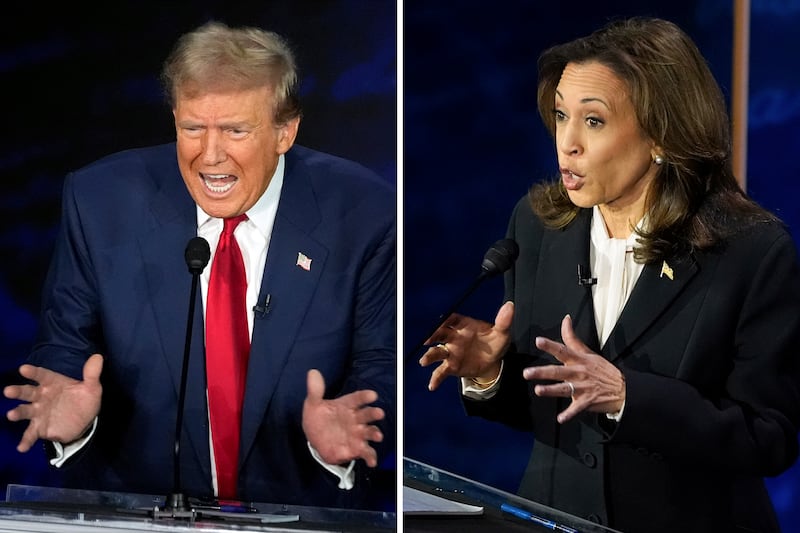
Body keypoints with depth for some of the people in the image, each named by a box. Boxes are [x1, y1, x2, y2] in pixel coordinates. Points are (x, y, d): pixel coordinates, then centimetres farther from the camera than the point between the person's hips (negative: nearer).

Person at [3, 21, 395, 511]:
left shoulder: (362, 213, -5)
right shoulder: (101, 202, -3)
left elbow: (382, 366, 0)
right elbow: (64, 350, 3)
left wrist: (342, 436, -20)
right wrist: (71, 416, -18)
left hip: (303, 510, -1)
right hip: (132, 511, 1)